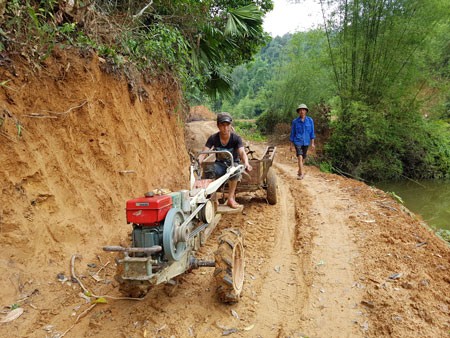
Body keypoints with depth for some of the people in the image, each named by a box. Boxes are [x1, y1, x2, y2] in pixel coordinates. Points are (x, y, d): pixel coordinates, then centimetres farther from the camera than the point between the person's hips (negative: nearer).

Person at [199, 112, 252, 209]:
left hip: (233, 163, -1)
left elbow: (242, 152, -30)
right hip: (220, 163, 1)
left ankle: (231, 199, -28)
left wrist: (246, 163, -52)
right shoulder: (213, 138, -11)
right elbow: (203, 153, -17)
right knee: (215, 171, -36)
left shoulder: (236, 138, -15)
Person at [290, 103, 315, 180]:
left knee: (303, 157, 14)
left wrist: (312, 143, -4)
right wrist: (291, 144, 1)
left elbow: (312, 132, 1)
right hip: (298, 142, -2)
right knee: (299, 157, -16)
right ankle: (302, 173, -15)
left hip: (306, 142, 2)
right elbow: (292, 133, 1)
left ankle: (299, 171, 34)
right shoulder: (295, 121, -5)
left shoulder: (310, 120, -2)